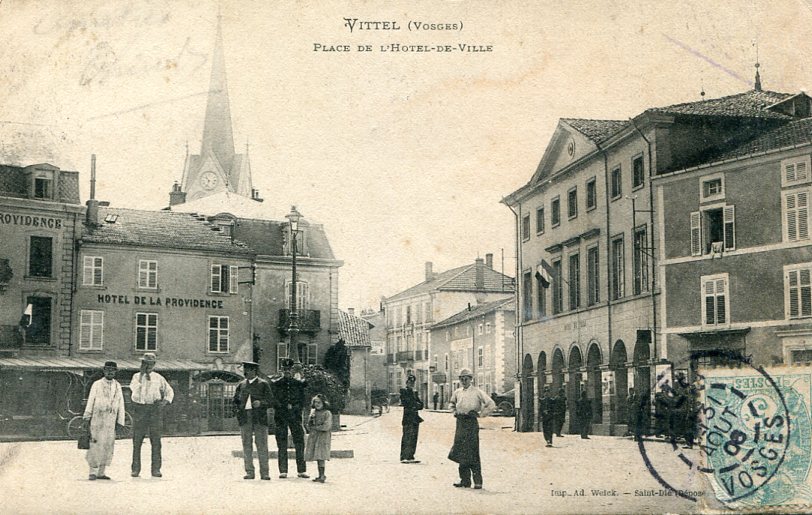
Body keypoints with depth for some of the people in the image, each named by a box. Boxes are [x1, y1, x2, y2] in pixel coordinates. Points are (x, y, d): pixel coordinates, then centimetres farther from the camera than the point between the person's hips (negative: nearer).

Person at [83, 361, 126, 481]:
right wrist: (86, 417, -2)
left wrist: (120, 421, 9)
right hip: (97, 418, -3)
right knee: (96, 444, -8)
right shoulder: (97, 384, 5)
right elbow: (90, 401, 3)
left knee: (108, 445, 3)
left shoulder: (117, 386, 13)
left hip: (111, 420, 4)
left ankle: (101, 473, 9)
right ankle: (92, 472, -3)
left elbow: (120, 404, 13)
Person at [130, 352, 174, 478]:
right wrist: (142, 373, -12)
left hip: (155, 409, 1)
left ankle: (156, 469, 0)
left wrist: (165, 401, 1)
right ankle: (135, 469, 5)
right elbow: (134, 388, -12)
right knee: (137, 440, -1)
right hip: (139, 409, -1)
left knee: (156, 440, -3)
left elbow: (169, 391, 19)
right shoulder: (137, 376, 8)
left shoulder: (159, 378, 12)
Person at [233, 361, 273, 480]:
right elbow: (235, 400, 21)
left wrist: (261, 403, -17)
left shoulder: (263, 384, 4)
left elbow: (270, 401, 1)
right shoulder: (241, 384, 14)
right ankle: (249, 472, 9)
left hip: (260, 418, -3)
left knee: (262, 446, -3)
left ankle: (264, 472, 1)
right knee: (247, 446, 3)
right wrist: (237, 411, 4)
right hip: (245, 418, 3)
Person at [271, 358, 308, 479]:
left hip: (295, 416, 1)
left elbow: (302, 401, 11)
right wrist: (285, 406, -7)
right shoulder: (275, 383, 6)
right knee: (282, 445, -1)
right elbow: (273, 400, 3)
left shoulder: (299, 383, 9)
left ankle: (301, 470, 2)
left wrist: (294, 408, -4)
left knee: (299, 443, -2)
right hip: (280, 417, -1)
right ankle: (283, 471, 2)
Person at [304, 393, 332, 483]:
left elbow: (326, 426, -13)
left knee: (320, 457, -12)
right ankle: (321, 475, 14)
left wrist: (315, 427, -7)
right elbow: (309, 426, 16)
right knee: (317, 457, 7)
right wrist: (310, 419, -4)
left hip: (323, 436, -6)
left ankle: (322, 476, -10)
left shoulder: (327, 413, -5)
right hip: (313, 437, 6)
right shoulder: (313, 413, 13)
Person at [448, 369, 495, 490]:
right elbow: (451, 403, 32)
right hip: (460, 423, 6)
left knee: (472, 453, -8)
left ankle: (477, 481, -3)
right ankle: (465, 480, 14)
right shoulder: (457, 392, 12)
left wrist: (480, 414, -8)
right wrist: (454, 412, 14)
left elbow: (491, 405, -5)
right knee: (460, 452, 6)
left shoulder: (477, 392, -4)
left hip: (471, 422, -6)